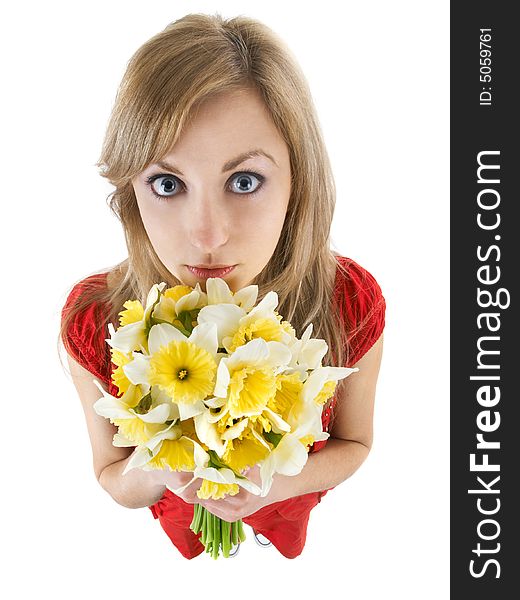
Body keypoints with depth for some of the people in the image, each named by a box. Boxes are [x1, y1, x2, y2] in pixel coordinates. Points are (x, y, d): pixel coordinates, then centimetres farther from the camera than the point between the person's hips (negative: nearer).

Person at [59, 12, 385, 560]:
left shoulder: (352, 302, -30)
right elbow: (113, 480, -15)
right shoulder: (92, 318, -30)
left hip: (289, 511, 0)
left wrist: (279, 483, -32)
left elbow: (352, 443, -12)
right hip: (180, 517, 0)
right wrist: (152, 471, -37)